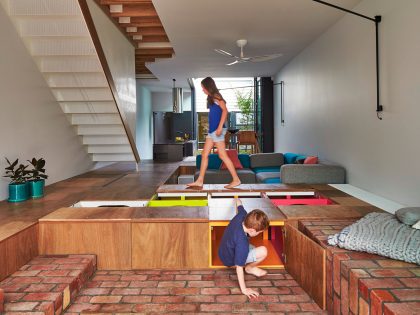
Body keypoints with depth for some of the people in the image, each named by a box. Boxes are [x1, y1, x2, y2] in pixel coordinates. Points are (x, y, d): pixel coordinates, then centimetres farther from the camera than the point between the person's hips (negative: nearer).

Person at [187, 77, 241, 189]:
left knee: (222, 155, -7)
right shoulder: (211, 98, 18)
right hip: (212, 130, 9)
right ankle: (200, 181, 13)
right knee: (204, 154, 8)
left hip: (217, 130, -9)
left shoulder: (216, 96, -7)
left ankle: (236, 180, -1)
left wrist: (220, 127, -24)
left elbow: (225, 110, -16)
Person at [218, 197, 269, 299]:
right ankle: (249, 268, 4)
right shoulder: (242, 243, -41)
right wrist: (244, 289, -28)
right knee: (263, 251, -20)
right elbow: (239, 267, -34)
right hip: (230, 260, -8)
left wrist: (237, 200, 24)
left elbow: (240, 206, 1)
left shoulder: (242, 216, -24)